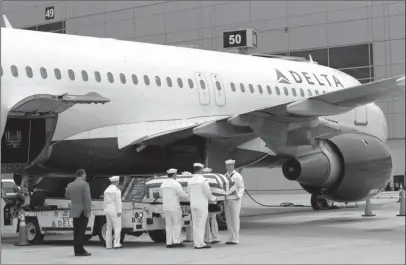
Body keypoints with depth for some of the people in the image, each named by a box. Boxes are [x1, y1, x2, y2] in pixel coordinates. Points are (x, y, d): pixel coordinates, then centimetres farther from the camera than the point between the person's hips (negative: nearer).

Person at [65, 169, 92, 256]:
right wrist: (89, 211, -12)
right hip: (83, 212, -6)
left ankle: (77, 250, 10)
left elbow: (67, 196, 22)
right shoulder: (84, 184, -11)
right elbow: (87, 199, -16)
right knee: (81, 232, -6)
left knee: (77, 232, 9)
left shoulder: (70, 185, 8)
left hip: (74, 212, 6)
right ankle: (80, 250, -9)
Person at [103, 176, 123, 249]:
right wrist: (119, 211, -18)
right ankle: (116, 244, -15)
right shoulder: (116, 190, -10)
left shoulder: (107, 190, 14)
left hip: (107, 210, 8)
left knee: (109, 228, 9)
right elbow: (118, 201, -16)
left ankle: (108, 245, 7)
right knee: (117, 227, -7)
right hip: (114, 211, -8)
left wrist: (106, 211, 16)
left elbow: (105, 202, 14)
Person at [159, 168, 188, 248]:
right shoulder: (175, 184, -11)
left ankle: (169, 242, 4)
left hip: (166, 208, 7)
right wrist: (189, 197, 9)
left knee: (169, 225, 8)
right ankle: (176, 241, -7)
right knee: (177, 224, -1)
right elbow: (183, 194, -10)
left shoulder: (163, 184, 11)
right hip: (174, 207, -7)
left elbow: (161, 194, 24)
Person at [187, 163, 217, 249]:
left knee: (195, 224, 10)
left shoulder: (190, 181, 7)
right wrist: (214, 199, 8)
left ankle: (196, 242, 12)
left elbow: (189, 194, 11)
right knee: (201, 225, -5)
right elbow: (208, 193, -11)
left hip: (193, 205, 7)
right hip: (202, 205, -7)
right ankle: (199, 243, -7)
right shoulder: (203, 180, -13)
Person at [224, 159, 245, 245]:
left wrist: (239, 195, -19)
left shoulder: (237, 176, -4)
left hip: (235, 200, -7)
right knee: (228, 220, 7)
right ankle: (231, 238, 13)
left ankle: (235, 239, -1)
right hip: (227, 200, 7)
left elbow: (242, 187, -6)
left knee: (235, 219, -5)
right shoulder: (225, 176, 15)